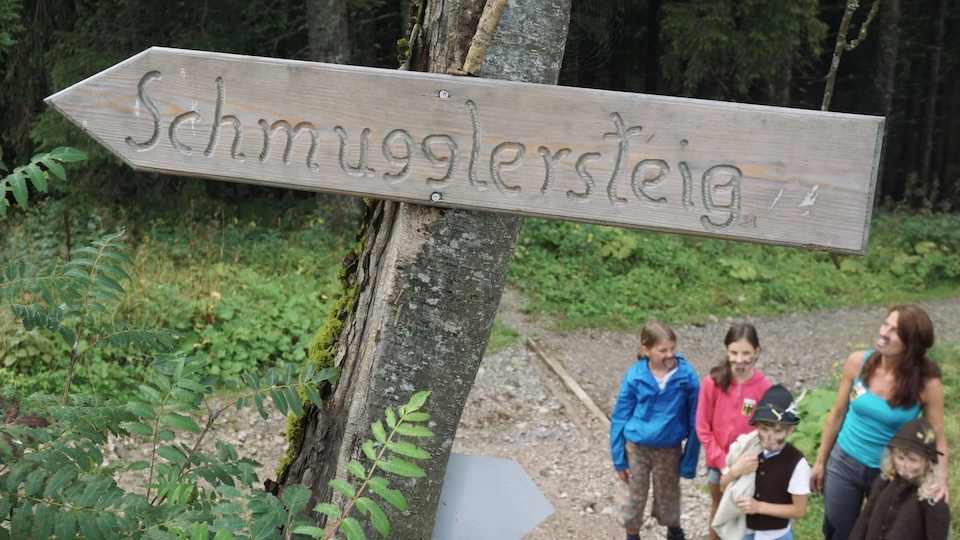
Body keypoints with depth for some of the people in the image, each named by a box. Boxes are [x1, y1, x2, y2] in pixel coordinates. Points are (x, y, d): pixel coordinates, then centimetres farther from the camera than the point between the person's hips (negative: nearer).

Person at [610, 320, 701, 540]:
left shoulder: (687, 377, -18)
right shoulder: (635, 376, -17)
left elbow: (695, 422, -10)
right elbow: (619, 418, -7)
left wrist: (689, 461, -7)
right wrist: (619, 458, -5)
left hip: (669, 449, 0)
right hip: (636, 448, 0)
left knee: (668, 497, 21)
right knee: (633, 497, 16)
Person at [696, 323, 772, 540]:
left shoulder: (764, 387, -16)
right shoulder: (712, 382, -15)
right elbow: (703, 428, -9)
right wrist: (722, 460, -12)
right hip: (718, 462, 1)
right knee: (718, 509, 19)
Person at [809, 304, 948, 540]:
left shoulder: (926, 383, -22)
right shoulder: (858, 361, -15)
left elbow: (937, 438, -12)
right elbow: (838, 413, -1)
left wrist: (940, 477, -31)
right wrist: (820, 461, 6)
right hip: (844, 463, 2)